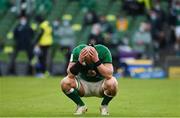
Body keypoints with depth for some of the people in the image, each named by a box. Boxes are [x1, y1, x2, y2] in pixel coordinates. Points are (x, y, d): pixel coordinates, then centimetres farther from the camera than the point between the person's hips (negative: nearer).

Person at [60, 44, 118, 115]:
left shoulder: (104, 51, -25)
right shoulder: (77, 51, -21)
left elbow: (109, 75, -33)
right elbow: (70, 75, -26)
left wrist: (96, 60, -42)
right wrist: (79, 61, -39)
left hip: (100, 83, -1)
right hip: (84, 82, 2)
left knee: (112, 84, -35)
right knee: (64, 83, -26)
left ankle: (104, 106, -4)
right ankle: (80, 105, 0)